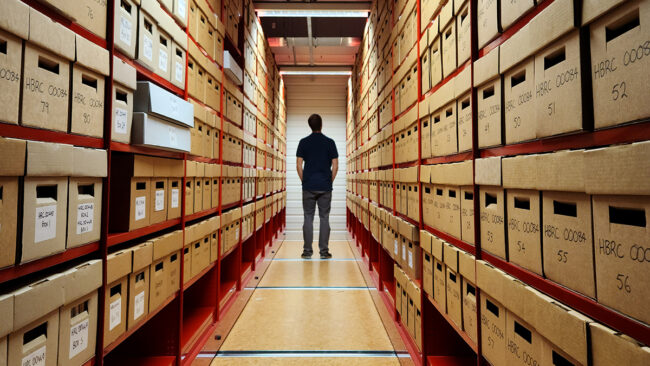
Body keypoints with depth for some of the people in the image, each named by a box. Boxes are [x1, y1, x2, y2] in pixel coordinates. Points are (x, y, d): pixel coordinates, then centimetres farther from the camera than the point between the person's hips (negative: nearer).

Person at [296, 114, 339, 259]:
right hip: (325, 187, 0)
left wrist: (304, 181, 9)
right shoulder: (330, 142, 0)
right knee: (324, 218, 6)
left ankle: (307, 251, 11)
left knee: (308, 218, 7)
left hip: (308, 187, 0)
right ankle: (324, 251, 9)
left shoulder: (303, 142, 1)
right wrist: (330, 182, 9)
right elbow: (335, 166, -2)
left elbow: (299, 165, -2)